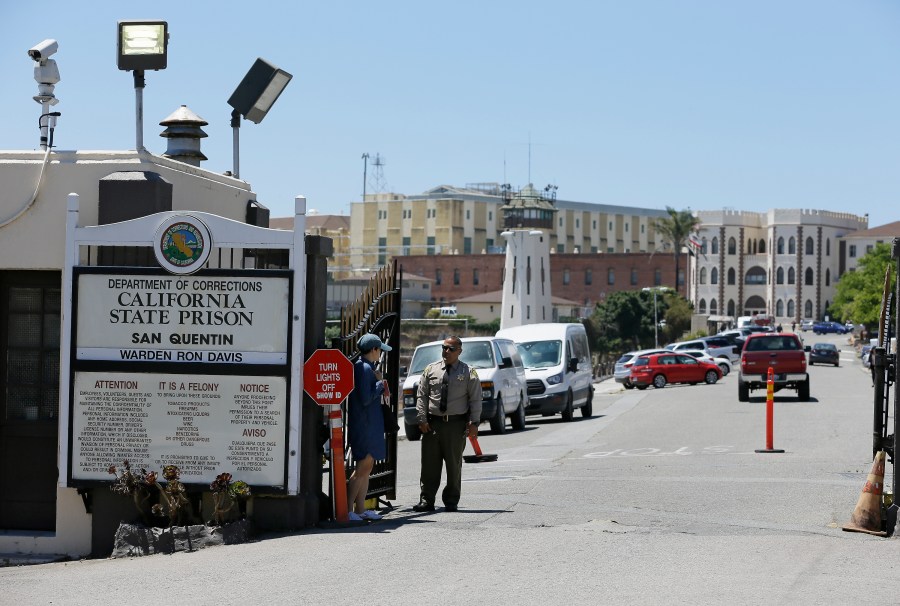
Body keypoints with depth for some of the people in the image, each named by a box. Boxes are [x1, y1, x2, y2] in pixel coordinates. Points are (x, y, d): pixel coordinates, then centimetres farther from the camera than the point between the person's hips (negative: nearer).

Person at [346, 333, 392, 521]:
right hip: (364, 425, -10)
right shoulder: (364, 368, -15)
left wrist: (379, 384, 5)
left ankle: (360, 509, 15)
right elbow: (365, 399, -21)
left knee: (367, 467, 12)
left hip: (370, 425, 10)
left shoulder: (368, 367, 16)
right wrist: (381, 384, -9)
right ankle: (348, 509, -8)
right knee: (363, 467, -9)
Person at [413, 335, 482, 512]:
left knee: (454, 464, 4)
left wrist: (474, 423, -6)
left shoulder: (468, 373, 4)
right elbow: (421, 396, 9)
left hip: (456, 424, -2)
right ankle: (426, 501, 4)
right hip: (432, 423, 2)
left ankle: (451, 501, 12)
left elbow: (475, 399, 2)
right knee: (429, 464, 0)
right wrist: (422, 419, -1)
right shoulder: (431, 370, 9)